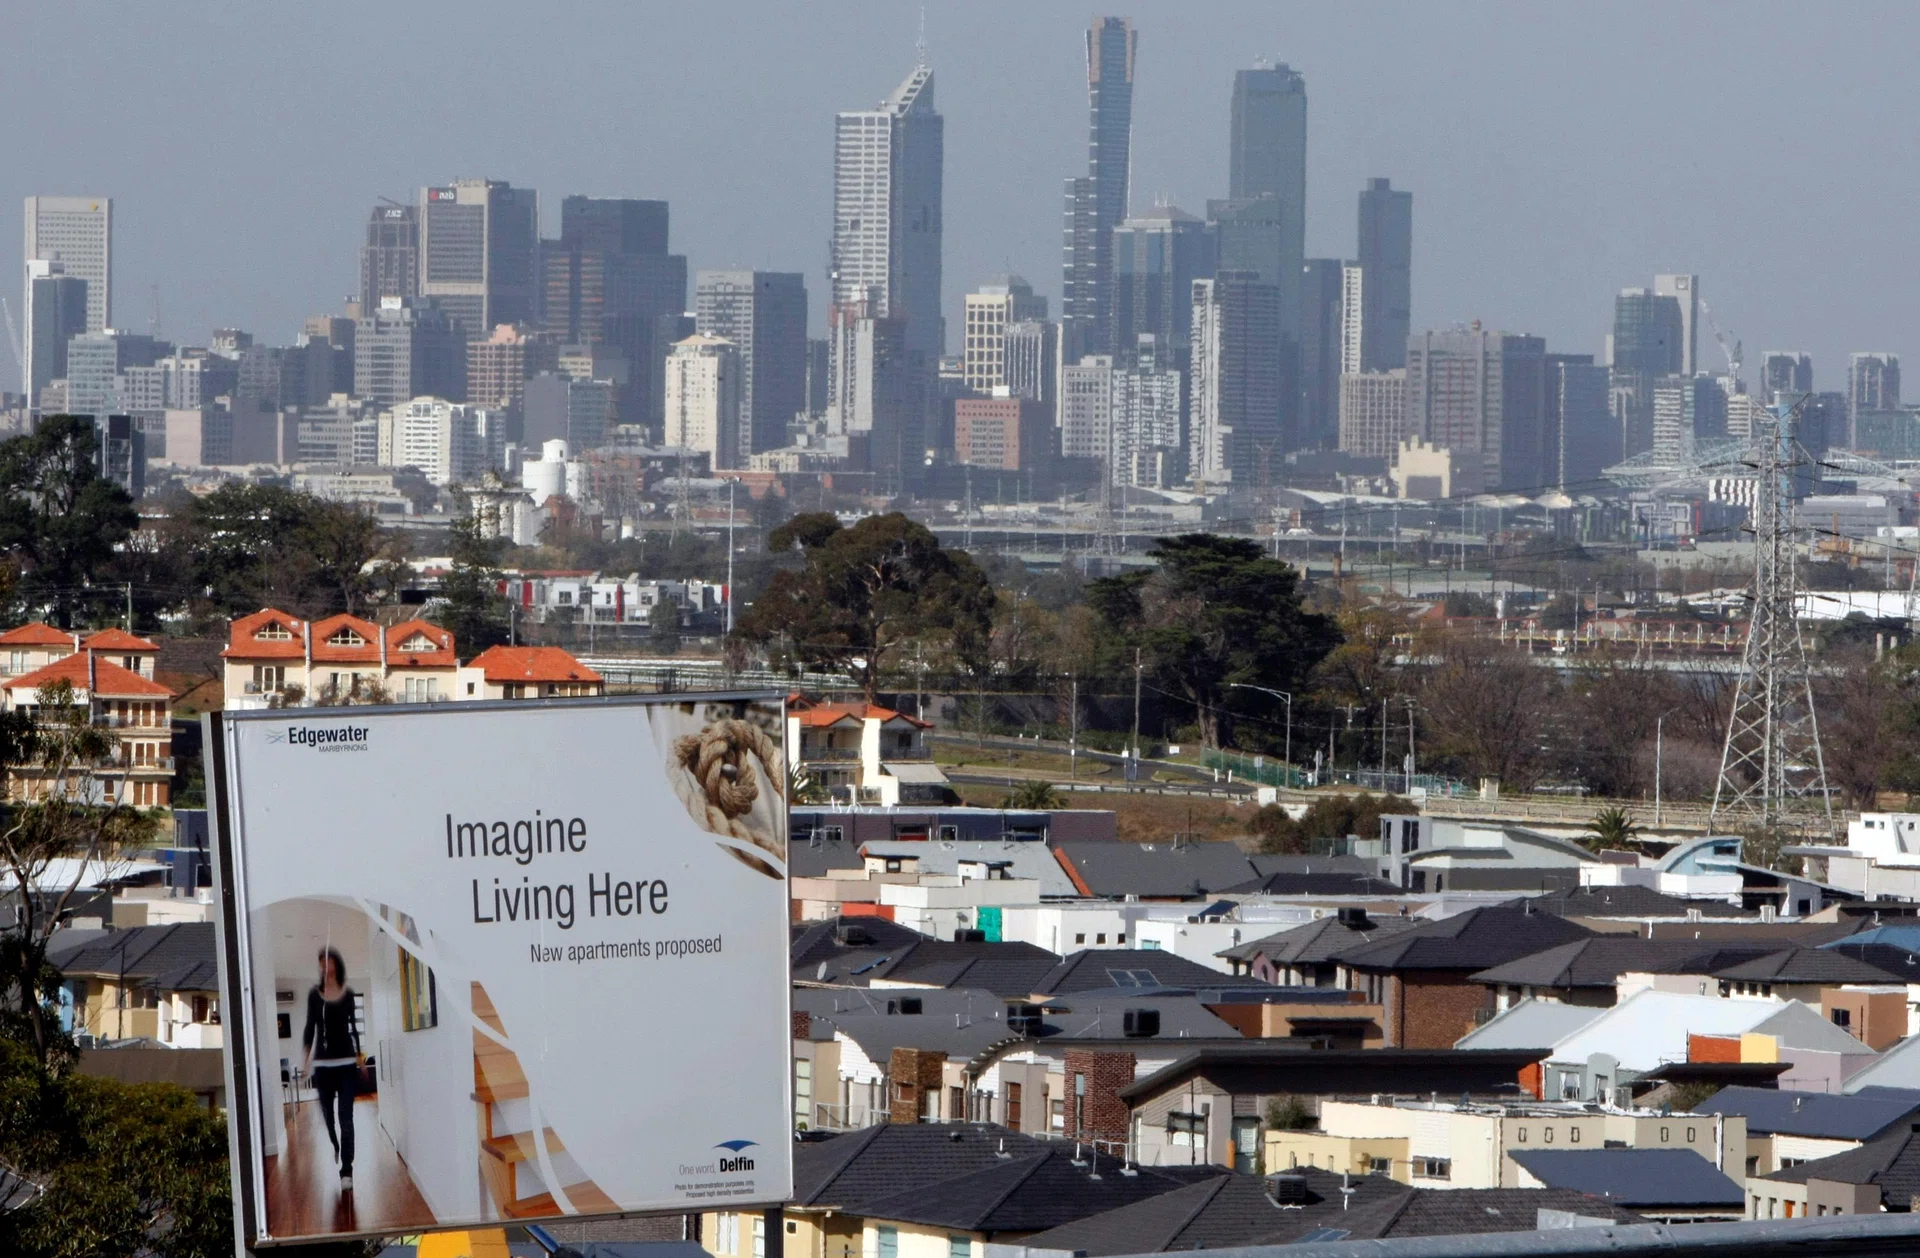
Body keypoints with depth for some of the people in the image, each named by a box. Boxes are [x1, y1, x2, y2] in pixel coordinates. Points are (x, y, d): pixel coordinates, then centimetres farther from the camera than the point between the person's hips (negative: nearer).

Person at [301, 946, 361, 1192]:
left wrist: (359, 1055, 12)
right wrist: (307, 1056, -2)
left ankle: (347, 1170, -10)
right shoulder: (315, 994, 3)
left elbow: (353, 1026, 12)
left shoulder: (348, 994, 5)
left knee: (346, 1117, -7)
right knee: (327, 1113, 10)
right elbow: (310, 1026, 5)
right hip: (323, 1063, 1)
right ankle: (334, 1147, 42)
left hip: (347, 1061, -1)